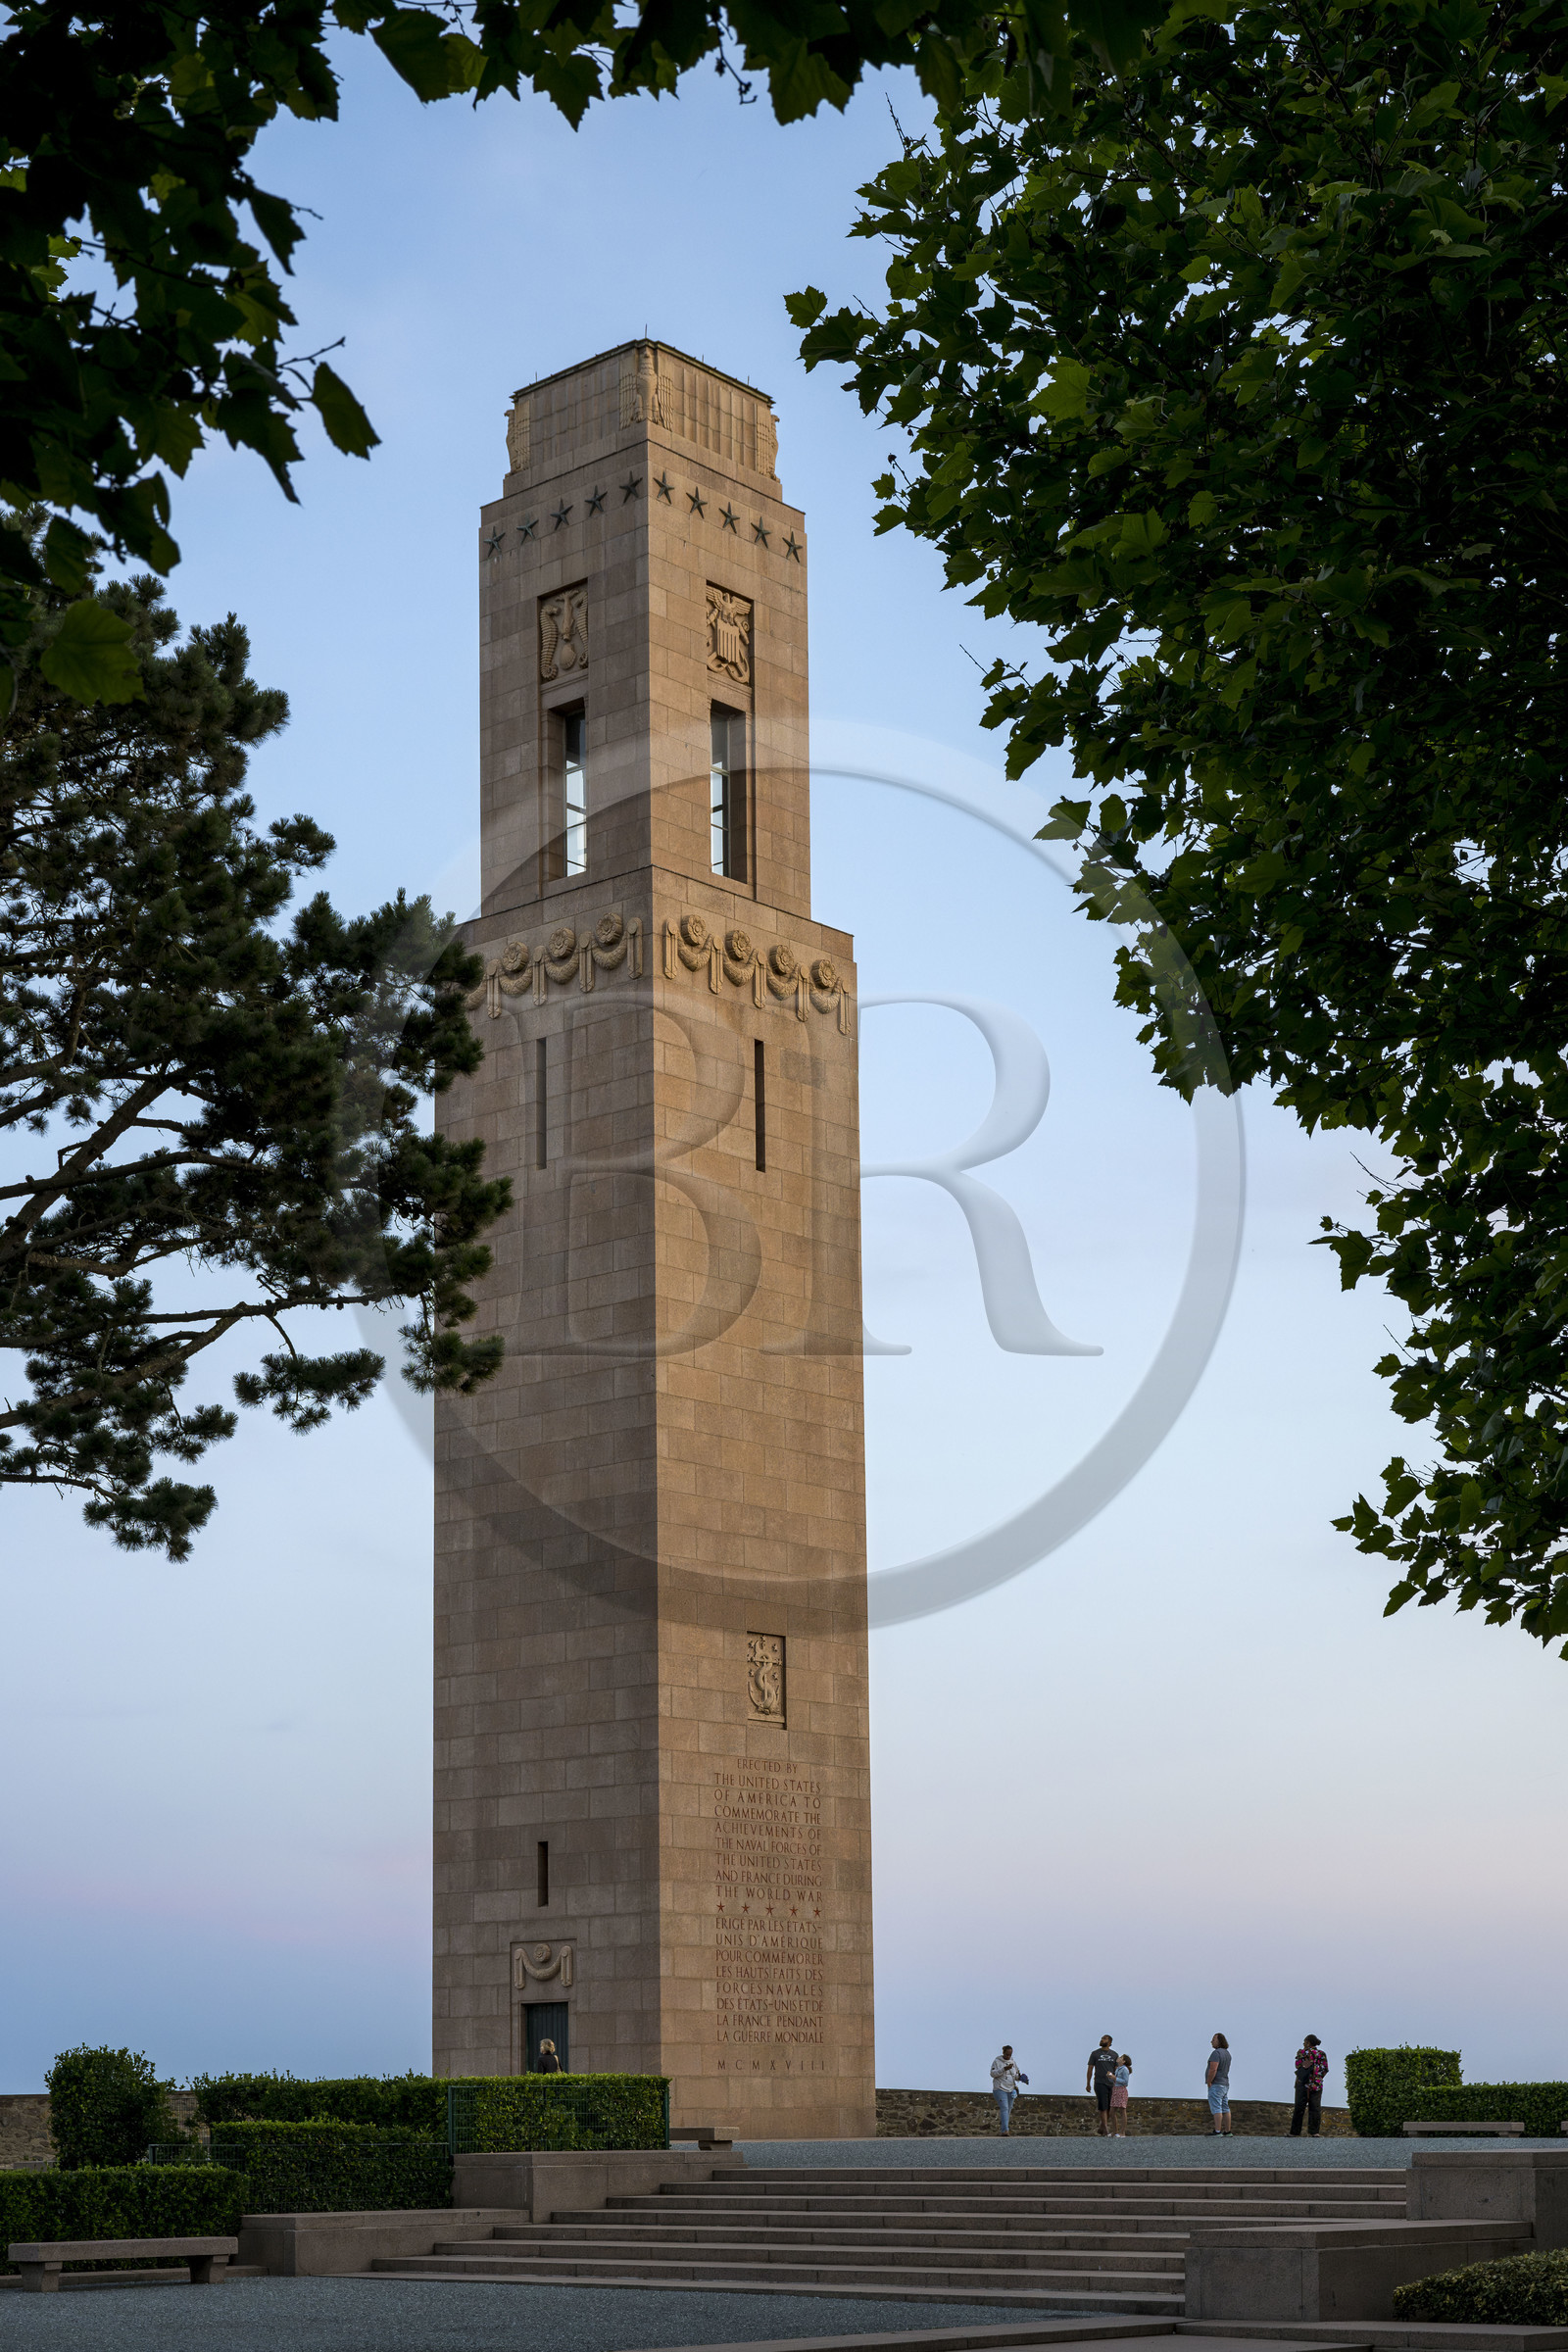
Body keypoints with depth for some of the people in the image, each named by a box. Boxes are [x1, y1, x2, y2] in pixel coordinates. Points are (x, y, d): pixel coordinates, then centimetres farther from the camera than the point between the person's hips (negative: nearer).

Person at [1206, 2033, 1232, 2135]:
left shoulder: (1216, 2053, -16)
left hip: (1215, 2085, -10)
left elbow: (1213, 2070, -25)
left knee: (1216, 2109, -11)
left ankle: (1218, 2132, -16)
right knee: (1225, 2109, 10)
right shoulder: (1227, 2053, 14)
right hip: (1225, 2084, 10)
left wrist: (1209, 2083, -15)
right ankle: (1227, 2132, 12)